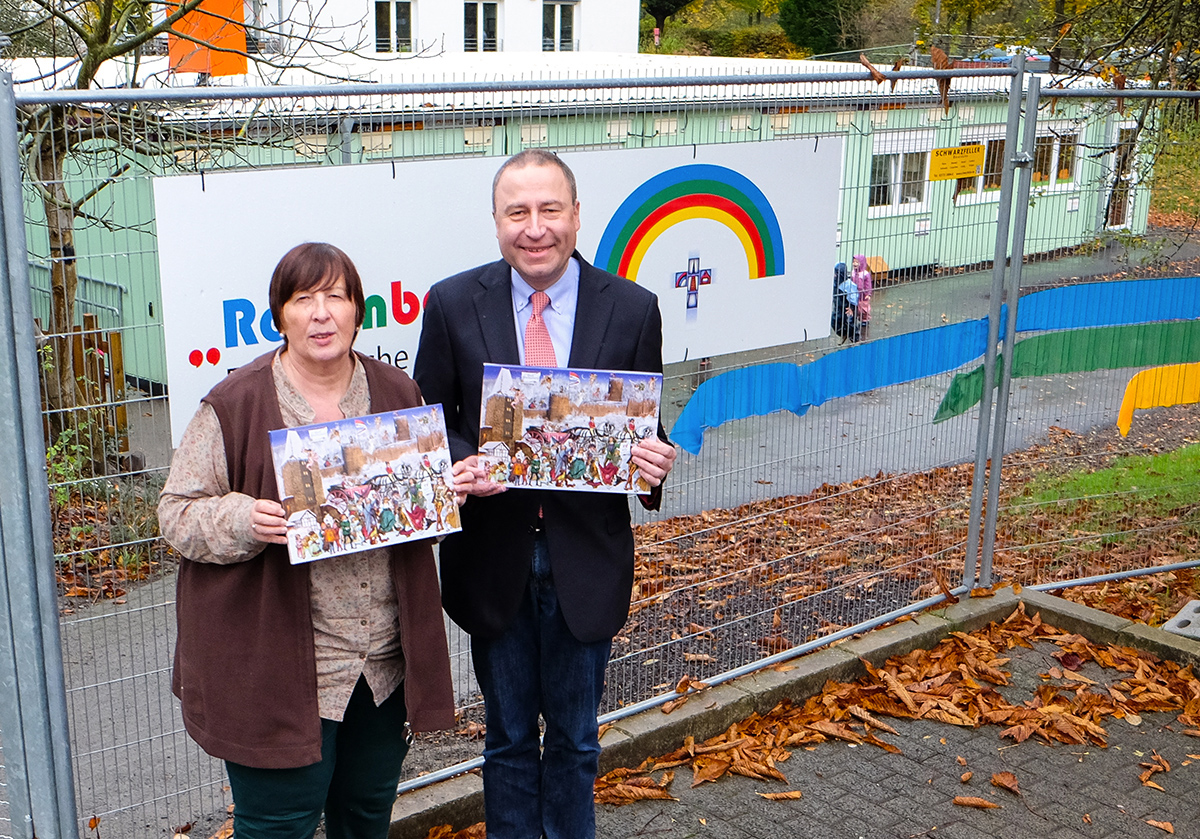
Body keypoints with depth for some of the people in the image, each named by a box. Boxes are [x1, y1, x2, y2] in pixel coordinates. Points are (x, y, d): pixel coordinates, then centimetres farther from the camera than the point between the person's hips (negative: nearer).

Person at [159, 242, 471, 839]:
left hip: (382, 658, 5)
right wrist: (244, 521, -24)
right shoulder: (235, 406, -9)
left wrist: (453, 487, -4)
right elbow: (176, 511, -6)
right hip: (277, 666, -4)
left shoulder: (397, 394, 5)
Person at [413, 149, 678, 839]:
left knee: (574, 739, 18)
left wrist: (653, 462, -20)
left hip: (586, 560, 0)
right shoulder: (453, 304, -5)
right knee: (508, 736, 18)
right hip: (493, 556, 0)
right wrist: (463, 462, -20)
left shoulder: (632, 309, -5)